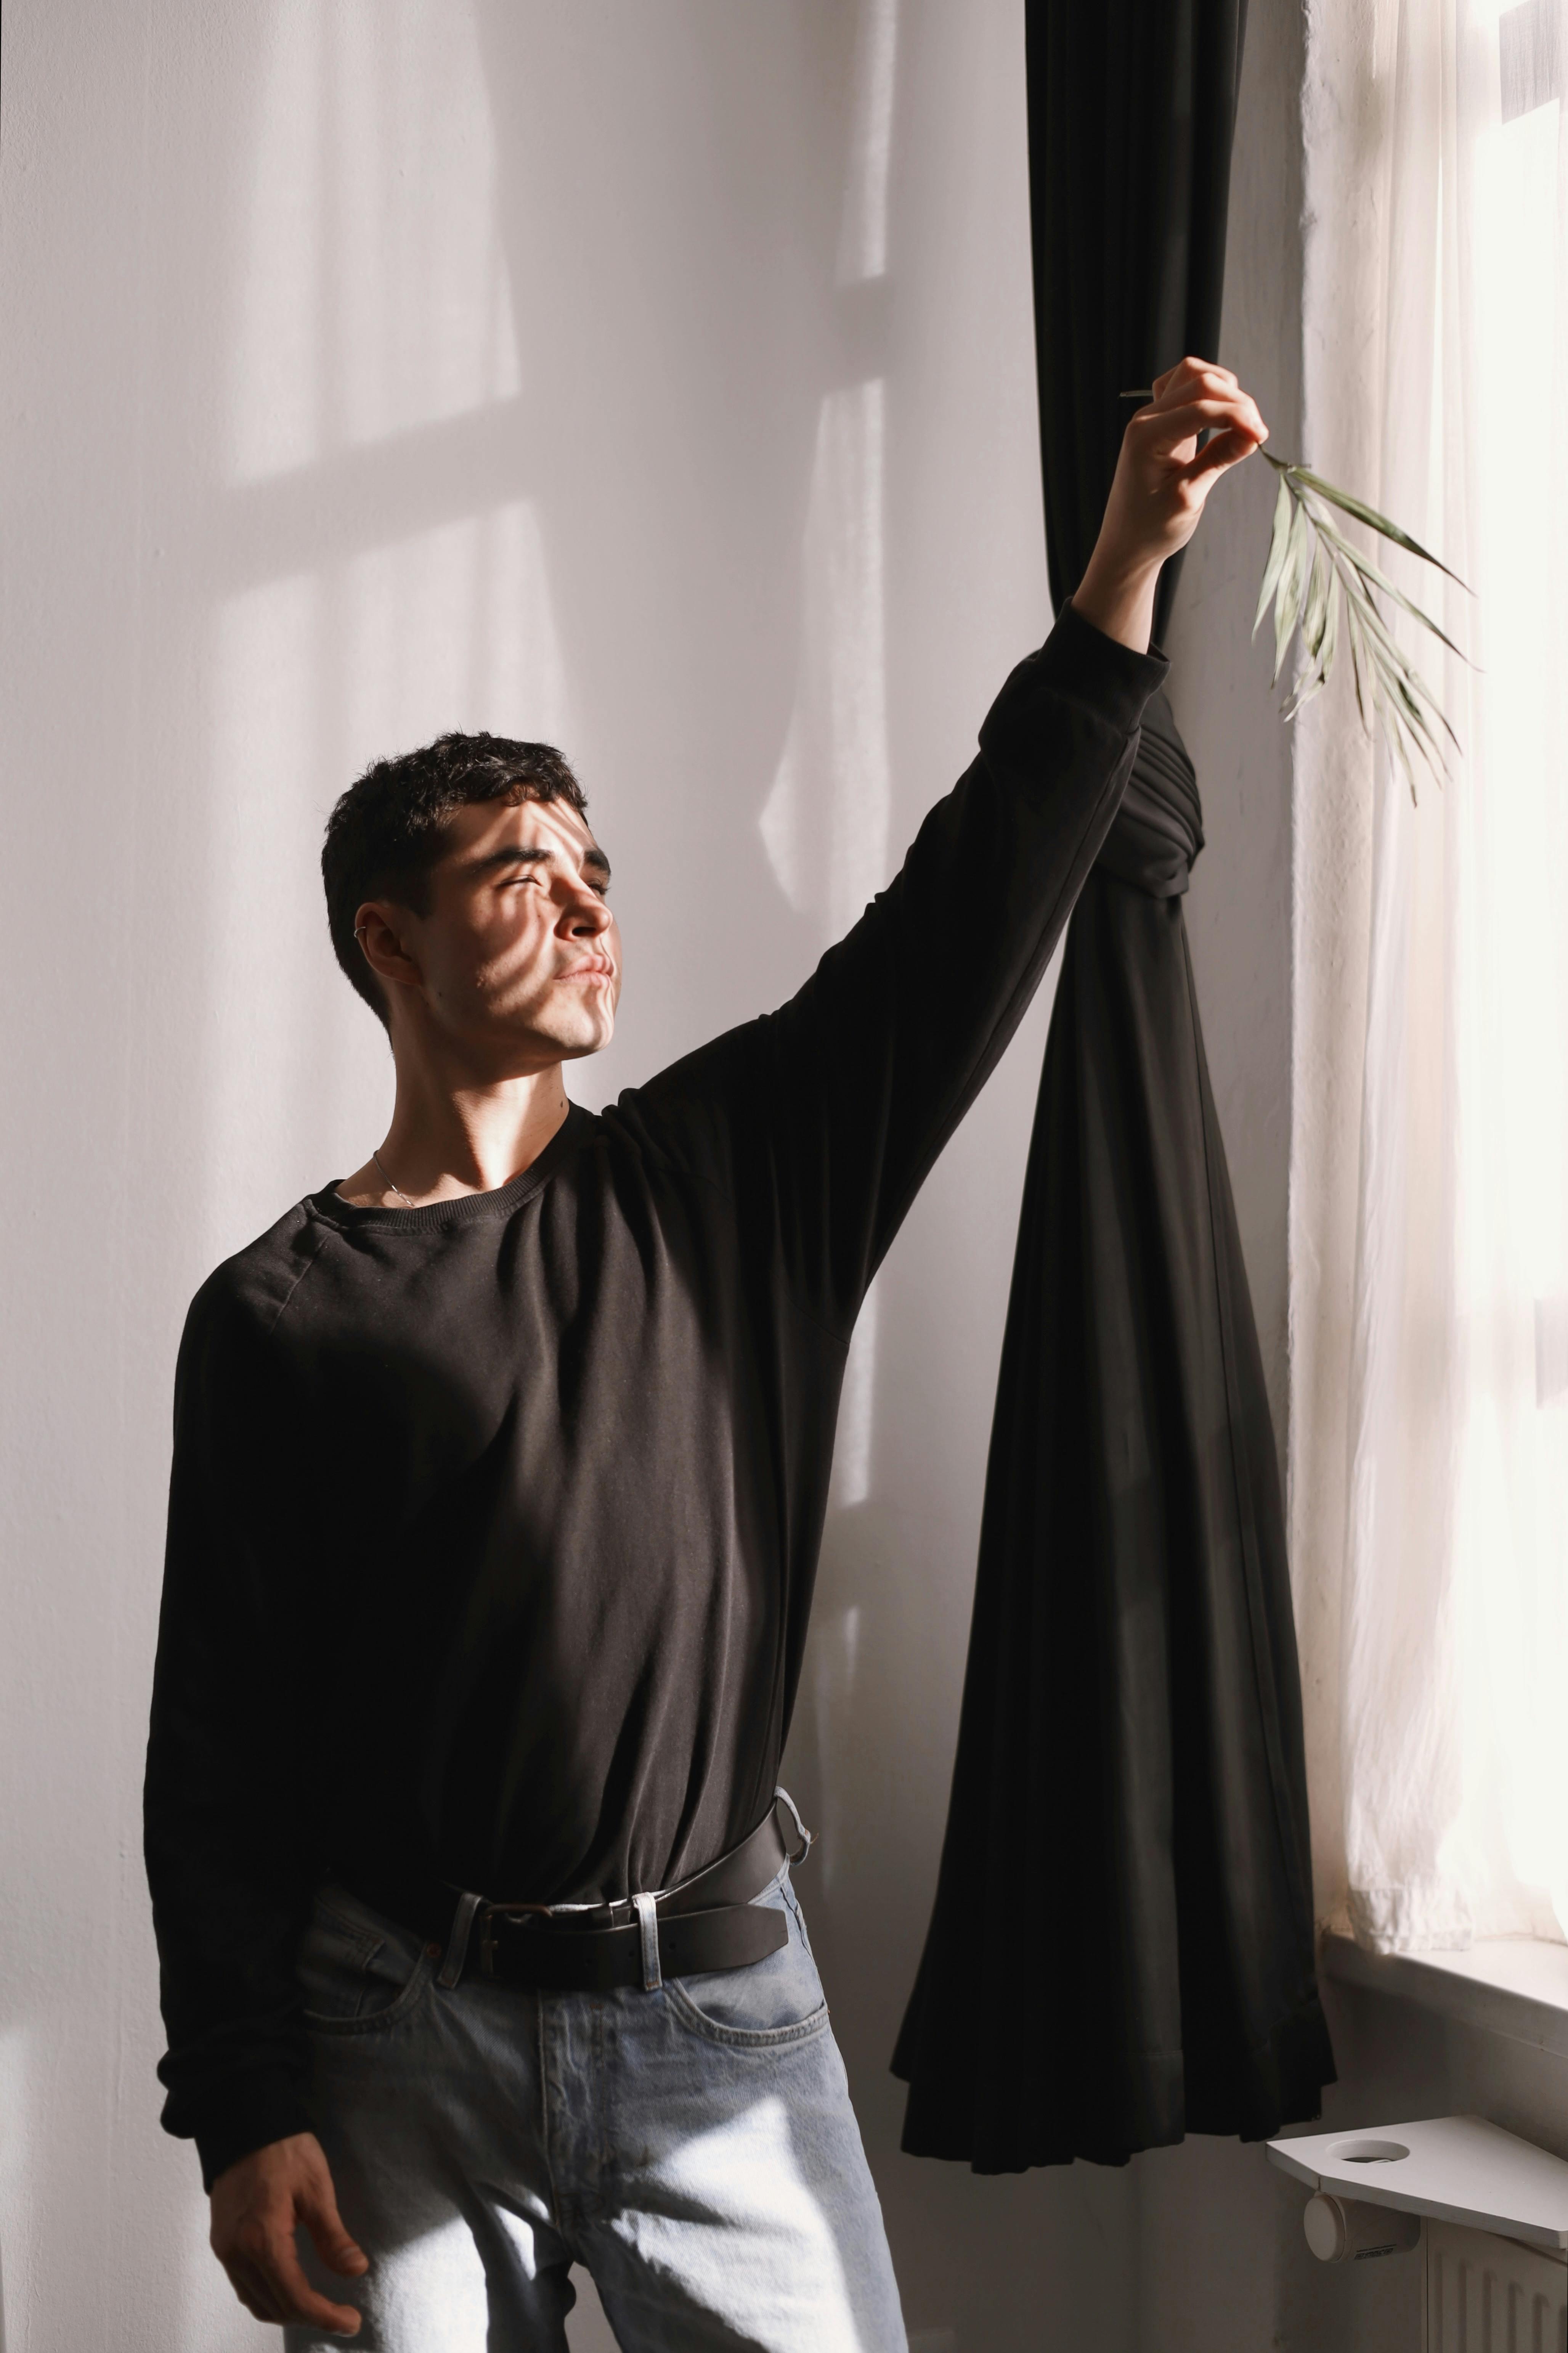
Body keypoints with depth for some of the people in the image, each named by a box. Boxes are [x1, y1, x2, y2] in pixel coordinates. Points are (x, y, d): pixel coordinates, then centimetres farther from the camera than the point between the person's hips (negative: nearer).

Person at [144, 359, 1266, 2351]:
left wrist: (1131, 555, -9)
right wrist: (243, 2114, -9)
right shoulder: (278, 1318, -3)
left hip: (721, 2004, 2)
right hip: (404, 2035, -2)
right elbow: (221, 1748, -3)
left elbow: (975, 899, -2)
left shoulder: (730, 1180, 5)